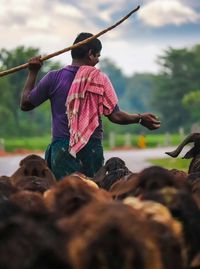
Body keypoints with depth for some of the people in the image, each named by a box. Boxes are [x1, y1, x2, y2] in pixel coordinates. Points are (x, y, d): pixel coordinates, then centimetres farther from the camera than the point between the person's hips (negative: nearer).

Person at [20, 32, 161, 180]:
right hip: (92, 149, 0)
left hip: (62, 149, 0)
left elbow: (25, 104, 8)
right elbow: (115, 115, -6)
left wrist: (33, 72, 16)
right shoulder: (99, 79, -2)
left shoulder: (54, 78, 0)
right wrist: (140, 118, 10)